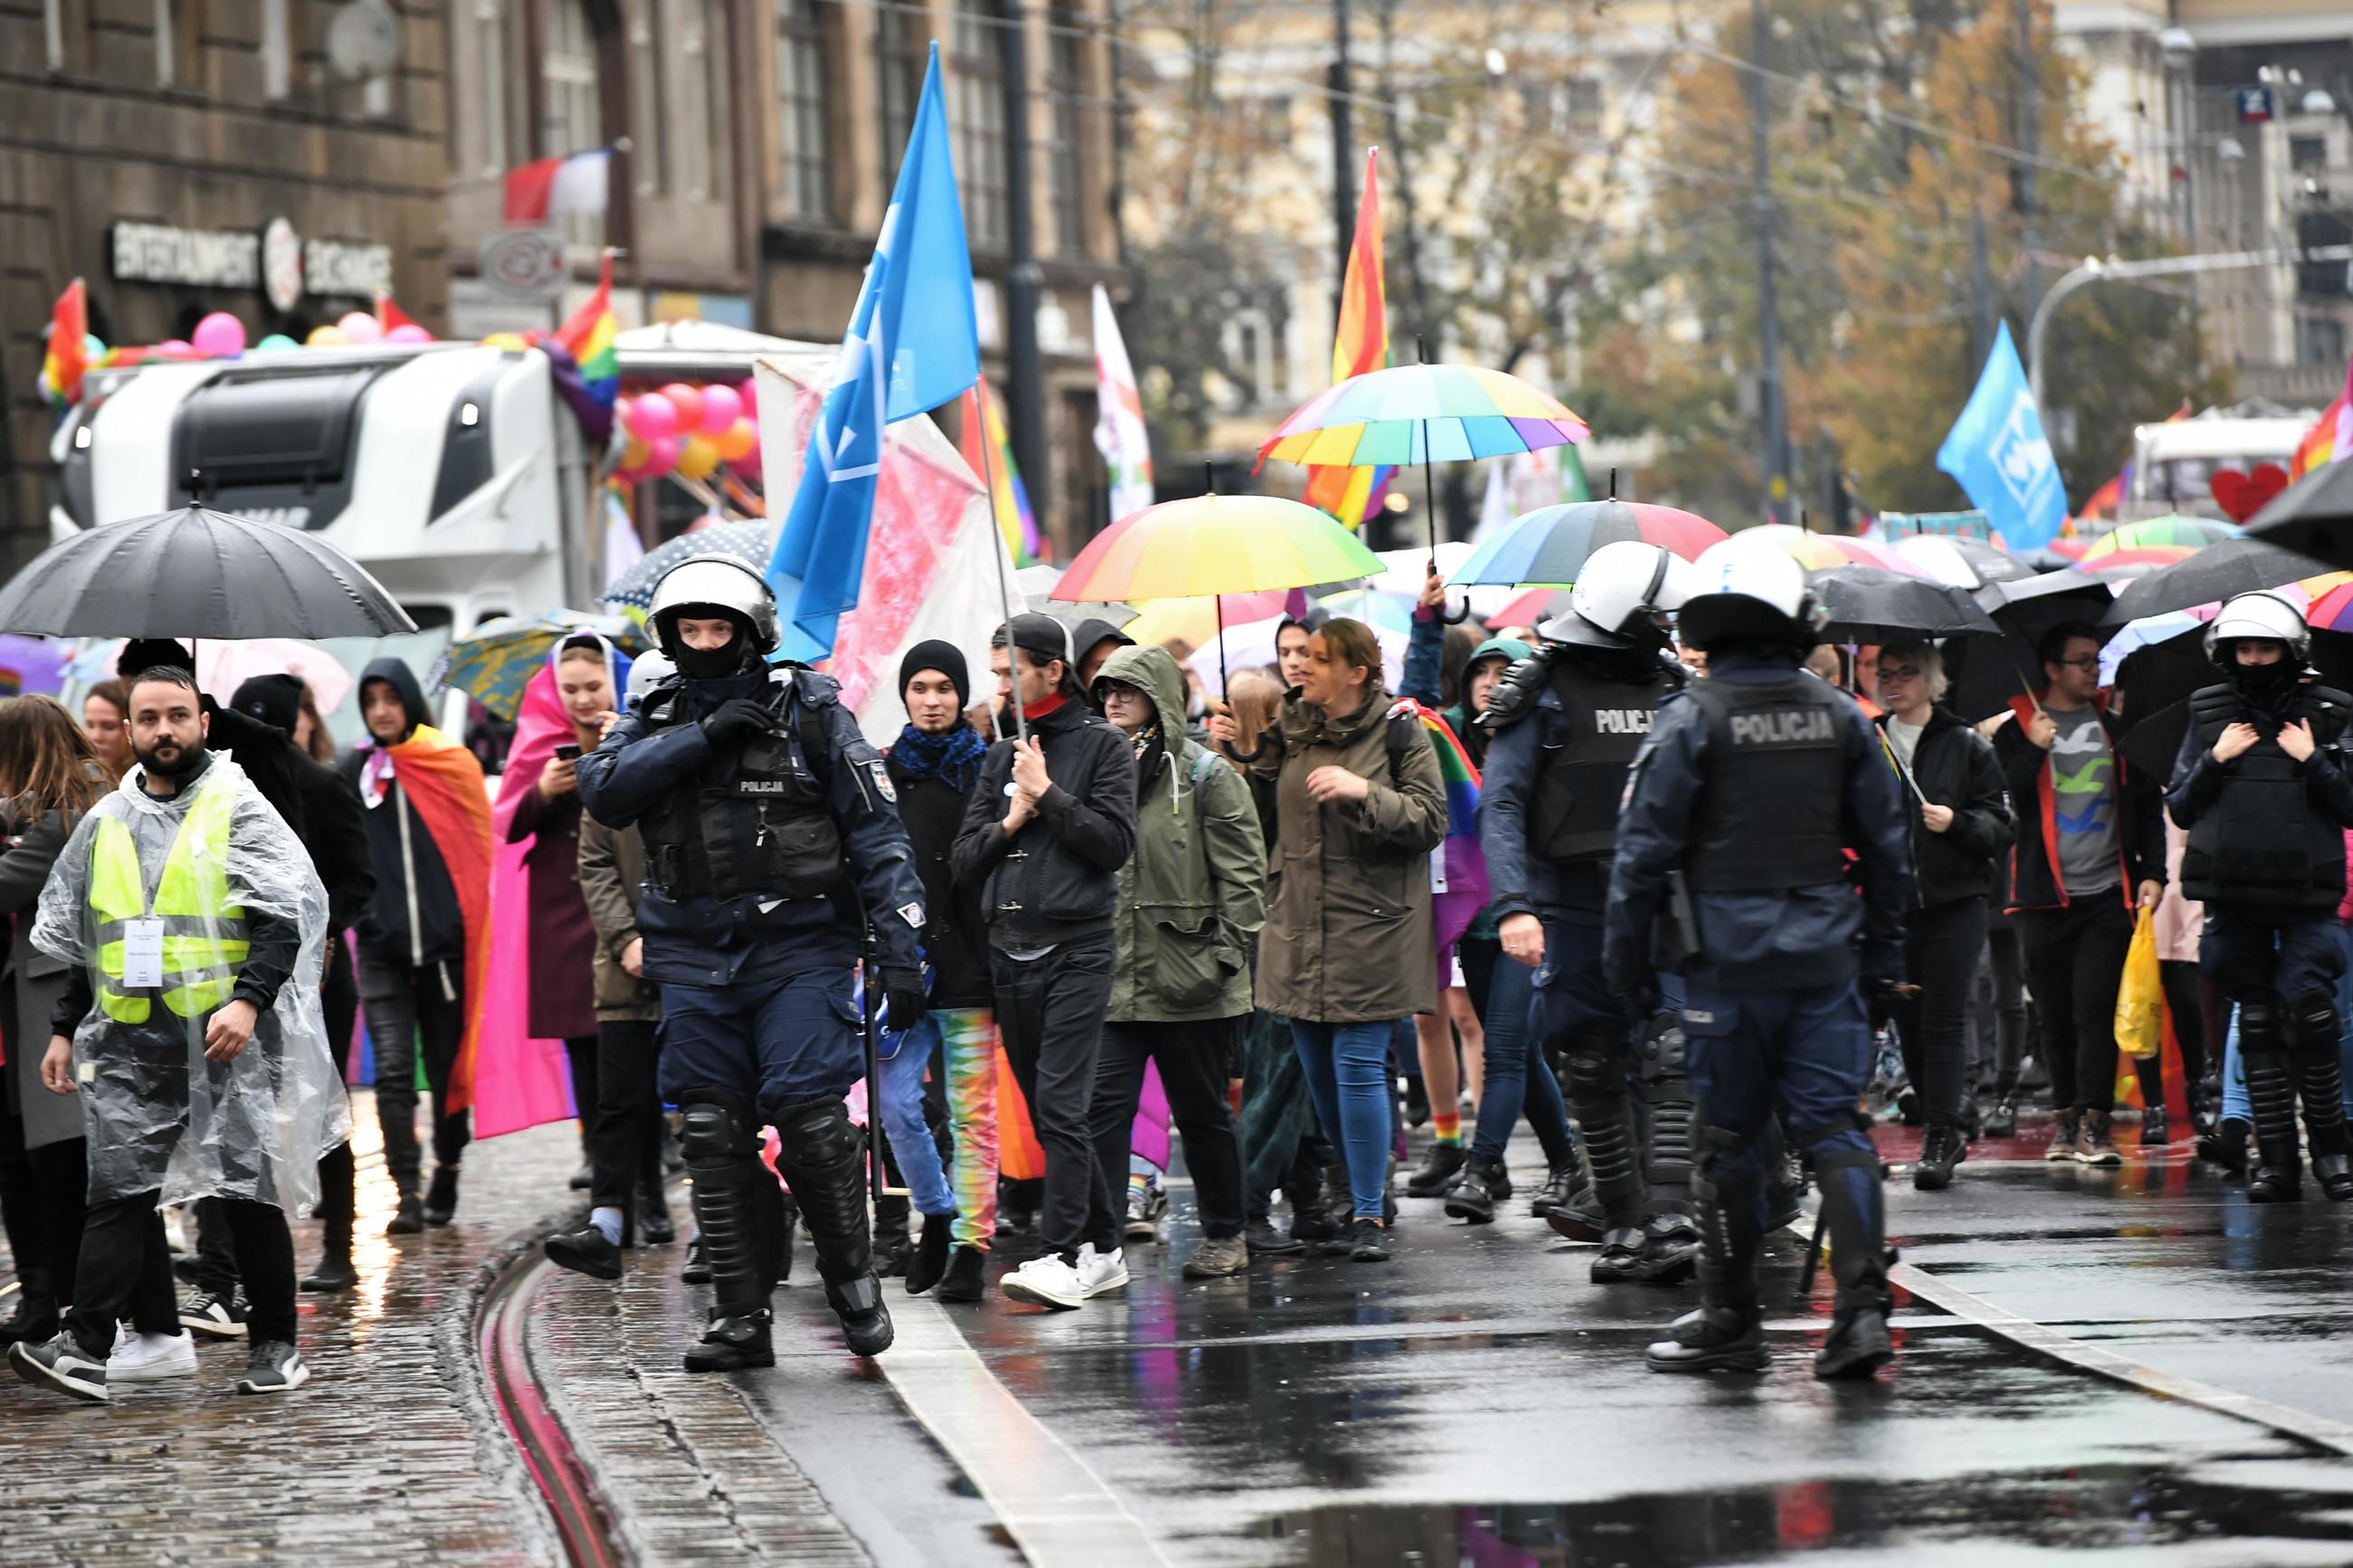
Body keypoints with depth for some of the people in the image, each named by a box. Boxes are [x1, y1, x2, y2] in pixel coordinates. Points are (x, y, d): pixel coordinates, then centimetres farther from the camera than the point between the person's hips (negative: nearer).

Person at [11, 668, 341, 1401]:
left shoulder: (239, 811, -1)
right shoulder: (105, 823, 14)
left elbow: (284, 921, -9)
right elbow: (76, 937, 23)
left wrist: (248, 1001, -22)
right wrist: (65, 1030, 18)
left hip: (226, 1039, -4)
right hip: (130, 1041, 4)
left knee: (248, 1191, 1)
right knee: (118, 1188, -4)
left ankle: (276, 1346, 11)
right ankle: (85, 1347, -7)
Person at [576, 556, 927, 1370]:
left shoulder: (810, 712, -1)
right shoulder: (656, 719, 10)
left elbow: (877, 831, -2)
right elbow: (600, 788, -9)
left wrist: (899, 943, -10)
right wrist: (702, 736, -16)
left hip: (798, 945, -4)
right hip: (694, 957, 4)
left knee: (809, 1117, -14)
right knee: (714, 1135, 2)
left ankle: (853, 1280, 6)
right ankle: (740, 1318, 7)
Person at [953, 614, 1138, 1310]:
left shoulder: (1101, 745, 0)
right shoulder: (1000, 755, 16)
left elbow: (1115, 841, -9)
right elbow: (966, 860, 12)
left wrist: (1048, 795, -12)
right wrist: (1010, 821, -5)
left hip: (1077, 946, -6)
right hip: (1009, 950, 6)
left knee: (1061, 1103, -15)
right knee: (1045, 1110, 8)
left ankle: (1064, 1256, -19)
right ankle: (1102, 1247, 15)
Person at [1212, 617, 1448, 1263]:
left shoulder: (1399, 732, -4)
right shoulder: (1291, 729, 12)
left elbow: (1431, 821, -9)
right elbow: (1270, 810, 20)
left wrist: (1364, 792, -20)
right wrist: (1238, 755, 7)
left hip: (1370, 929, -6)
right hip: (1301, 929, 6)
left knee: (1358, 1065, -10)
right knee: (1317, 1070, 9)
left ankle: (1369, 1215, -4)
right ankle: (1368, 1186, 27)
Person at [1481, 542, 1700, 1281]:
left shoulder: (1670, 690, 11)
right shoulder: (1544, 693, -2)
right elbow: (1500, 806, -5)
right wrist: (1513, 907, -16)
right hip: (1575, 909, -2)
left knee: (1668, 1059, -12)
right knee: (1596, 1072, 4)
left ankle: (1667, 1220, -19)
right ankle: (1624, 1222, 13)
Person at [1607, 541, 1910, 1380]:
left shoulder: (1691, 720, -7)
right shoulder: (1840, 718, 5)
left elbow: (1645, 848, -7)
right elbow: (1885, 845, 11)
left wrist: (1628, 959, 3)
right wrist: (1884, 956, 19)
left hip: (1726, 957, -3)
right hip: (1824, 956, 3)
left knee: (1730, 1138, 5)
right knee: (1834, 1125, 3)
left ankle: (1731, 1319, 13)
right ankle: (1863, 1305, -10)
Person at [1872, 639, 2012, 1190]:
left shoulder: (1965, 746, 4)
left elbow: (2000, 825, 2)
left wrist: (1956, 822, -15)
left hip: (1954, 902, -3)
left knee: (1944, 1020, -9)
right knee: (1909, 1022, 5)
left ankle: (1939, 1142, -11)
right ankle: (1947, 1131, 17)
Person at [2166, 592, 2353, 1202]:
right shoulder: (2210, 715, 10)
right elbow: (2179, 808, 10)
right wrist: (2215, 761, -4)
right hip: (2233, 897, 3)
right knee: (2258, 1025, 3)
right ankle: (2276, 1159, 7)